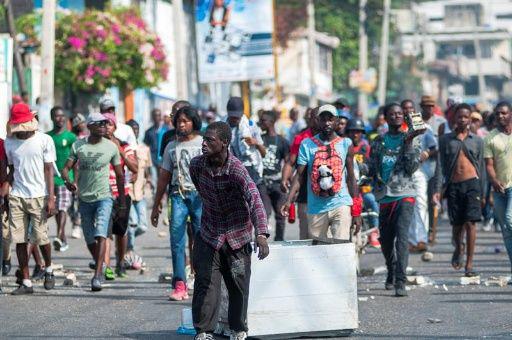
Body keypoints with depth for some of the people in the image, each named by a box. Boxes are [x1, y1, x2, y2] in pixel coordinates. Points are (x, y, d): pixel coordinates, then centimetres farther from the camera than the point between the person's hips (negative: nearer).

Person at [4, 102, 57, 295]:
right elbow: (11, 171, 15)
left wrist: (51, 198, -8)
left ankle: (48, 269, 25)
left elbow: (49, 170, -2)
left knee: (41, 237, -4)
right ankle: (26, 282, 5)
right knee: (20, 240, -1)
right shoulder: (9, 143, 9)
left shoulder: (44, 140, -1)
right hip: (17, 197, 3)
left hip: (38, 196, -3)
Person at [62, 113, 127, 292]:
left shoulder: (111, 147, 0)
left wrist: (122, 203, 7)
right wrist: (68, 181, -25)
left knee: (100, 235, -19)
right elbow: (66, 167, -1)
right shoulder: (78, 145, 1)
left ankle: (97, 276, -22)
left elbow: (119, 176, 7)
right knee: (89, 240, 10)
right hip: (84, 198, 3)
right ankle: (100, 266, 34)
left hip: (104, 197, -2)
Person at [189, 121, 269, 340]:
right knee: (205, 281, -6)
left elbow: (255, 200, -34)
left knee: (238, 284, 6)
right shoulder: (197, 165, -9)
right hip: (209, 233, 3)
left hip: (238, 234, -2)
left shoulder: (236, 169, -23)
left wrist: (261, 234, -46)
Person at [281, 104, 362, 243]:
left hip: (340, 205, -1)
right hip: (316, 209, 1)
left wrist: (356, 212, 4)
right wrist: (289, 201, -13)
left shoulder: (345, 144, 5)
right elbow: (299, 176, 1)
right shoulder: (307, 145, 5)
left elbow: (351, 178, 8)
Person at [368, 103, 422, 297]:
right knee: (385, 239, 12)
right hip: (385, 196, 4)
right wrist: (377, 179, -3)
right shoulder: (379, 142, 12)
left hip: (405, 195, -4)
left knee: (402, 237, -18)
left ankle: (400, 282, -23)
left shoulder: (410, 139, 4)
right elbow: (372, 167, 16)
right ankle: (391, 273, 36)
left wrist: (408, 144, -13)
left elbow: (412, 167, -5)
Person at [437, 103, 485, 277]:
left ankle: (469, 265, -8)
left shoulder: (477, 140, 10)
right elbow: (442, 165, 6)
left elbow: (481, 167, 12)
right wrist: (439, 189, -4)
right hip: (454, 185, 1)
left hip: (472, 183, -1)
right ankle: (458, 249, 39)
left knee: (470, 223, -10)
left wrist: (483, 193, 9)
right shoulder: (445, 140, 9)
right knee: (457, 224, 6)